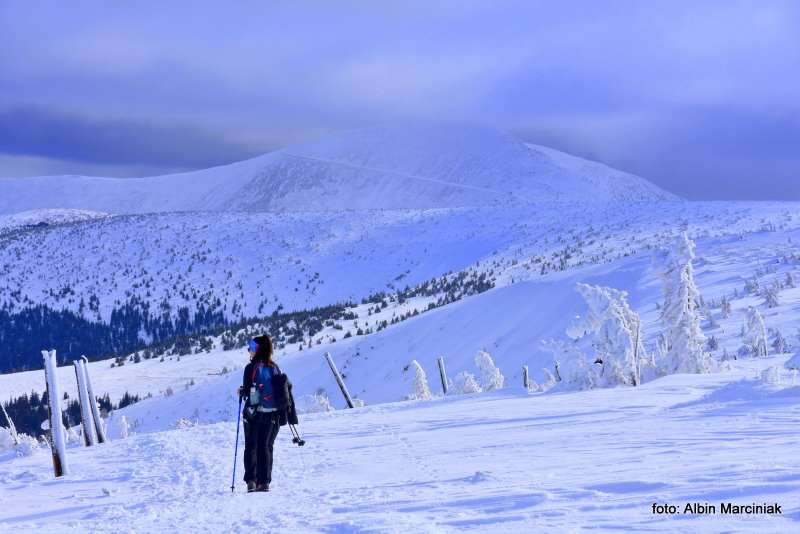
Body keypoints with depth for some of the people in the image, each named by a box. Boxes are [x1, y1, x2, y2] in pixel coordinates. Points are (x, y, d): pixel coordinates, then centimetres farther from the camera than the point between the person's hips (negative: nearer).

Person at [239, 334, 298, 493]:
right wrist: (290, 414, 14)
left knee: (251, 447, 7)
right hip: (273, 414, 4)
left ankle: (251, 481, -2)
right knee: (266, 447, 10)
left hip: (255, 413, -4)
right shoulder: (275, 368, 4)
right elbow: (287, 387, 6)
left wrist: (242, 392, 7)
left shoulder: (251, 368, -11)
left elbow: (248, 391, -15)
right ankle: (264, 482, 6)